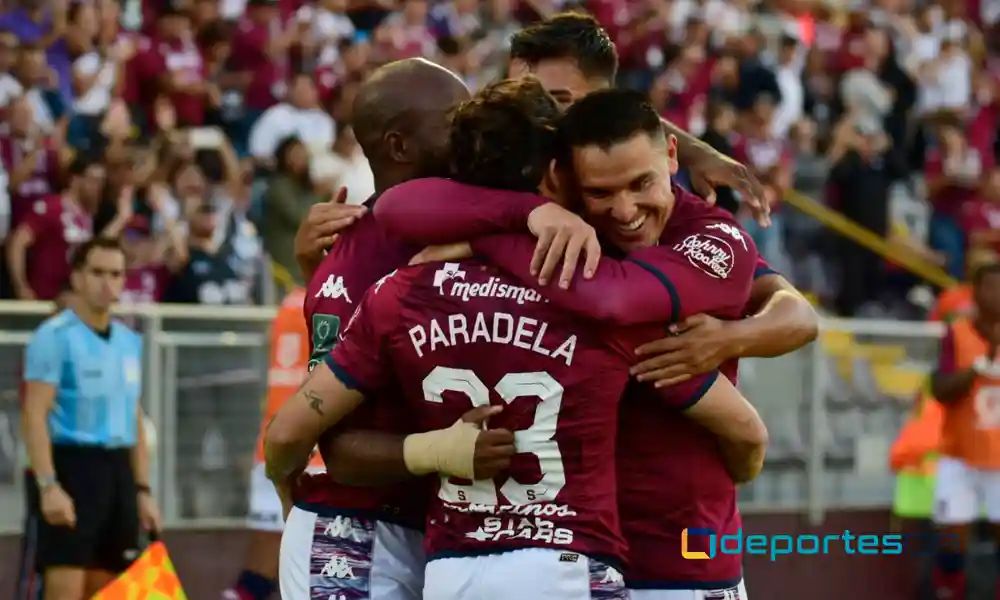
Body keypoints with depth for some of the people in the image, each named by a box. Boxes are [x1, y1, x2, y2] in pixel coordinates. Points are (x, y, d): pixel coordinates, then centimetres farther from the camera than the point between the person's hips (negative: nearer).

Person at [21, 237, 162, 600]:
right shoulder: (55, 336, -8)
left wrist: (142, 489, 16)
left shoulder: (130, 342, 15)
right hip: (71, 466, -7)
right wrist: (47, 485, -23)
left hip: (118, 471, 7)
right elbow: (35, 416, -14)